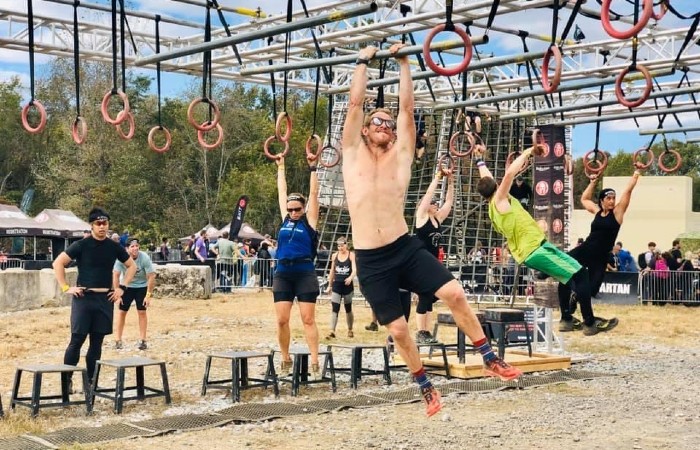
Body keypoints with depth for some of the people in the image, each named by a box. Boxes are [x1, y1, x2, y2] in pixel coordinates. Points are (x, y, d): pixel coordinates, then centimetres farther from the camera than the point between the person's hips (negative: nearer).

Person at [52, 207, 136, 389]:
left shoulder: (114, 247, 6)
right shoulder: (81, 245, -5)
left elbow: (132, 266, 17)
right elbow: (58, 263, -5)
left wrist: (121, 288, 7)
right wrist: (66, 288, -10)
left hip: (105, 298, 4)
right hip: (83, 297, -4)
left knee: (97, 341, 7)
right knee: (77, 339, -6)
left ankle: (91, 381, 14)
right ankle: (65, 380, 3)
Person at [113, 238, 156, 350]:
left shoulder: (145, 258, -25)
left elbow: (151, 276, -20)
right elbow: (115, 275, -16)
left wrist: (148, 295, -20)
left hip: (142, 286, -1)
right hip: (126, 286, 1)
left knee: (142, 312, -3)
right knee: (121, 311, 0)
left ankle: (142, 340, 5)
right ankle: (118, 340, 9)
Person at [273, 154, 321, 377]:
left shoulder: (309, 221, 3)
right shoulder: (285, 219, 12)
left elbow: (313, 194, 1)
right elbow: (281, 191, 19)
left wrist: (312, 168, 1)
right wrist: (281, 167, 24)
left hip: (305, 274, -4)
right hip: (283, 274, 4)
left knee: (308, 320, -3)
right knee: (281, 320, 1)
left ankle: (314, 363, -4)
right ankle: (286, 360, 14)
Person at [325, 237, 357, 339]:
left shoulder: (351, 255, -4)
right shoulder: (334, 255, 5)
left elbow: (354, 269, -14)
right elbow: (332, 271, 13)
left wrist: (350, 277, -35)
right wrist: (329, 285, 14)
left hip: (347, 285, -2)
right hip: (337, 285, 2)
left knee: (348, 309, 12)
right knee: (335, 309, -10)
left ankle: (350, 330, 29)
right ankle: (332, 332, -14)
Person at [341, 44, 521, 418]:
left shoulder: (401, 155, 10)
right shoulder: (353, 153, 8)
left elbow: (407, 107, 6)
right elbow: (355, 103, 4)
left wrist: (403, 63, 10)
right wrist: (363, 62, 12)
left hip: (406, 248, 1)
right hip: (371, 261, -1)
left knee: (454, 293, -16)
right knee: (397, 330, 2)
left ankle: (490, 360, 3)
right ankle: (426, 388, 24)